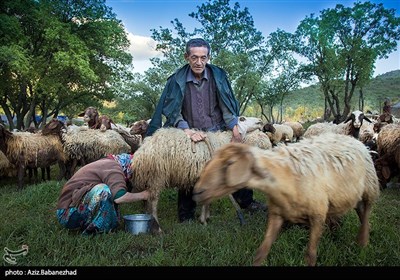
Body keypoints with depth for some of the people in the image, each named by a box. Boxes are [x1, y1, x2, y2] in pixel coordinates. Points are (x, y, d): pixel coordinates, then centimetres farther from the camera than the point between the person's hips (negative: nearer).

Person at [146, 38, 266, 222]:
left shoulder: (218, 76, -2)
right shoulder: (177, 80, -6)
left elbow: (227, 105, 0)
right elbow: (173, 112, -9)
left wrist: (235, 130, -9)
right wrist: (188, 131, -23)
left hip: (218, 132, 2)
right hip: (191, 135, -1)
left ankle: (246, 201, 26)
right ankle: (186, 217, 19)